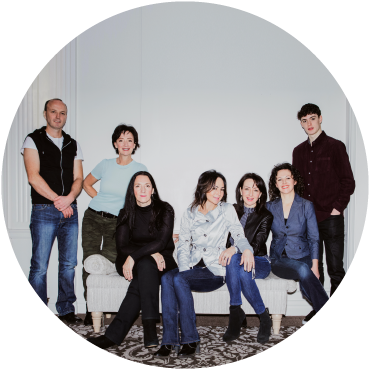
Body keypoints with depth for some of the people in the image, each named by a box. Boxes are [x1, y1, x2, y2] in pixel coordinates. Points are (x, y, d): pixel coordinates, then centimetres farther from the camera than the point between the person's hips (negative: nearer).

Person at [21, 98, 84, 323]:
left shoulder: (73, 145, 16)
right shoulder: (33, 140, 4)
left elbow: (78, 178, 10)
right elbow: (33, 177, -7)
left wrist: (69, 198, -10)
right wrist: (57, 200, -12)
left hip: (70, 211, 4)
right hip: (44, 211, -4)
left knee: (69, 264, 7)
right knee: (40, 266, -3)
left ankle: (66, 310, 18)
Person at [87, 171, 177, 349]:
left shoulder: (164, 210, -1)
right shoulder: (126, 214, 6)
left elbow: (161, 242, -15)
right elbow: (121, 246, -4)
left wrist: (134, 257, -27)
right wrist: (150, 253, -18)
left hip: (162, 262, -1)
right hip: (134, 265, 2)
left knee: (145, 266, -35)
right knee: (146, 265, -34)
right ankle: (149, 329, -42)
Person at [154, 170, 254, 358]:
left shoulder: (227, 210, 6)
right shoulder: (189, 214, 12)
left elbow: (239, 235, -1)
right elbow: (183, 246, 6)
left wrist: (247, 249, -24)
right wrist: (184, 270, -11)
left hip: (215, 272, -3)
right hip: (192, 267, 3)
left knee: (179, 280, -30)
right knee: (167, 278, -29)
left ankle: (191, 340, -22)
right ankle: (169, 340, -26)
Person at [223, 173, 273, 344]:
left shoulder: (265, 216, 1)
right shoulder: (232, 211, 10)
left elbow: (258, 242, -16)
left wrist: (236, 249, -36)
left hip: (258, 261, -1)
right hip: (233, 259, 2)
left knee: (243, 272, -36)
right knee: (233, 260, -35)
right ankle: (236, 315, -29)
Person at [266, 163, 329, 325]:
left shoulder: (306, 206, 5)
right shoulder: (270, 207, 8)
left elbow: (314, 238, 3)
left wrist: (315, 266, -9)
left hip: (302, 256, 0)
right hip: (278, 260, 0)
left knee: (305, 283, -34)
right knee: (303, 269, -33)